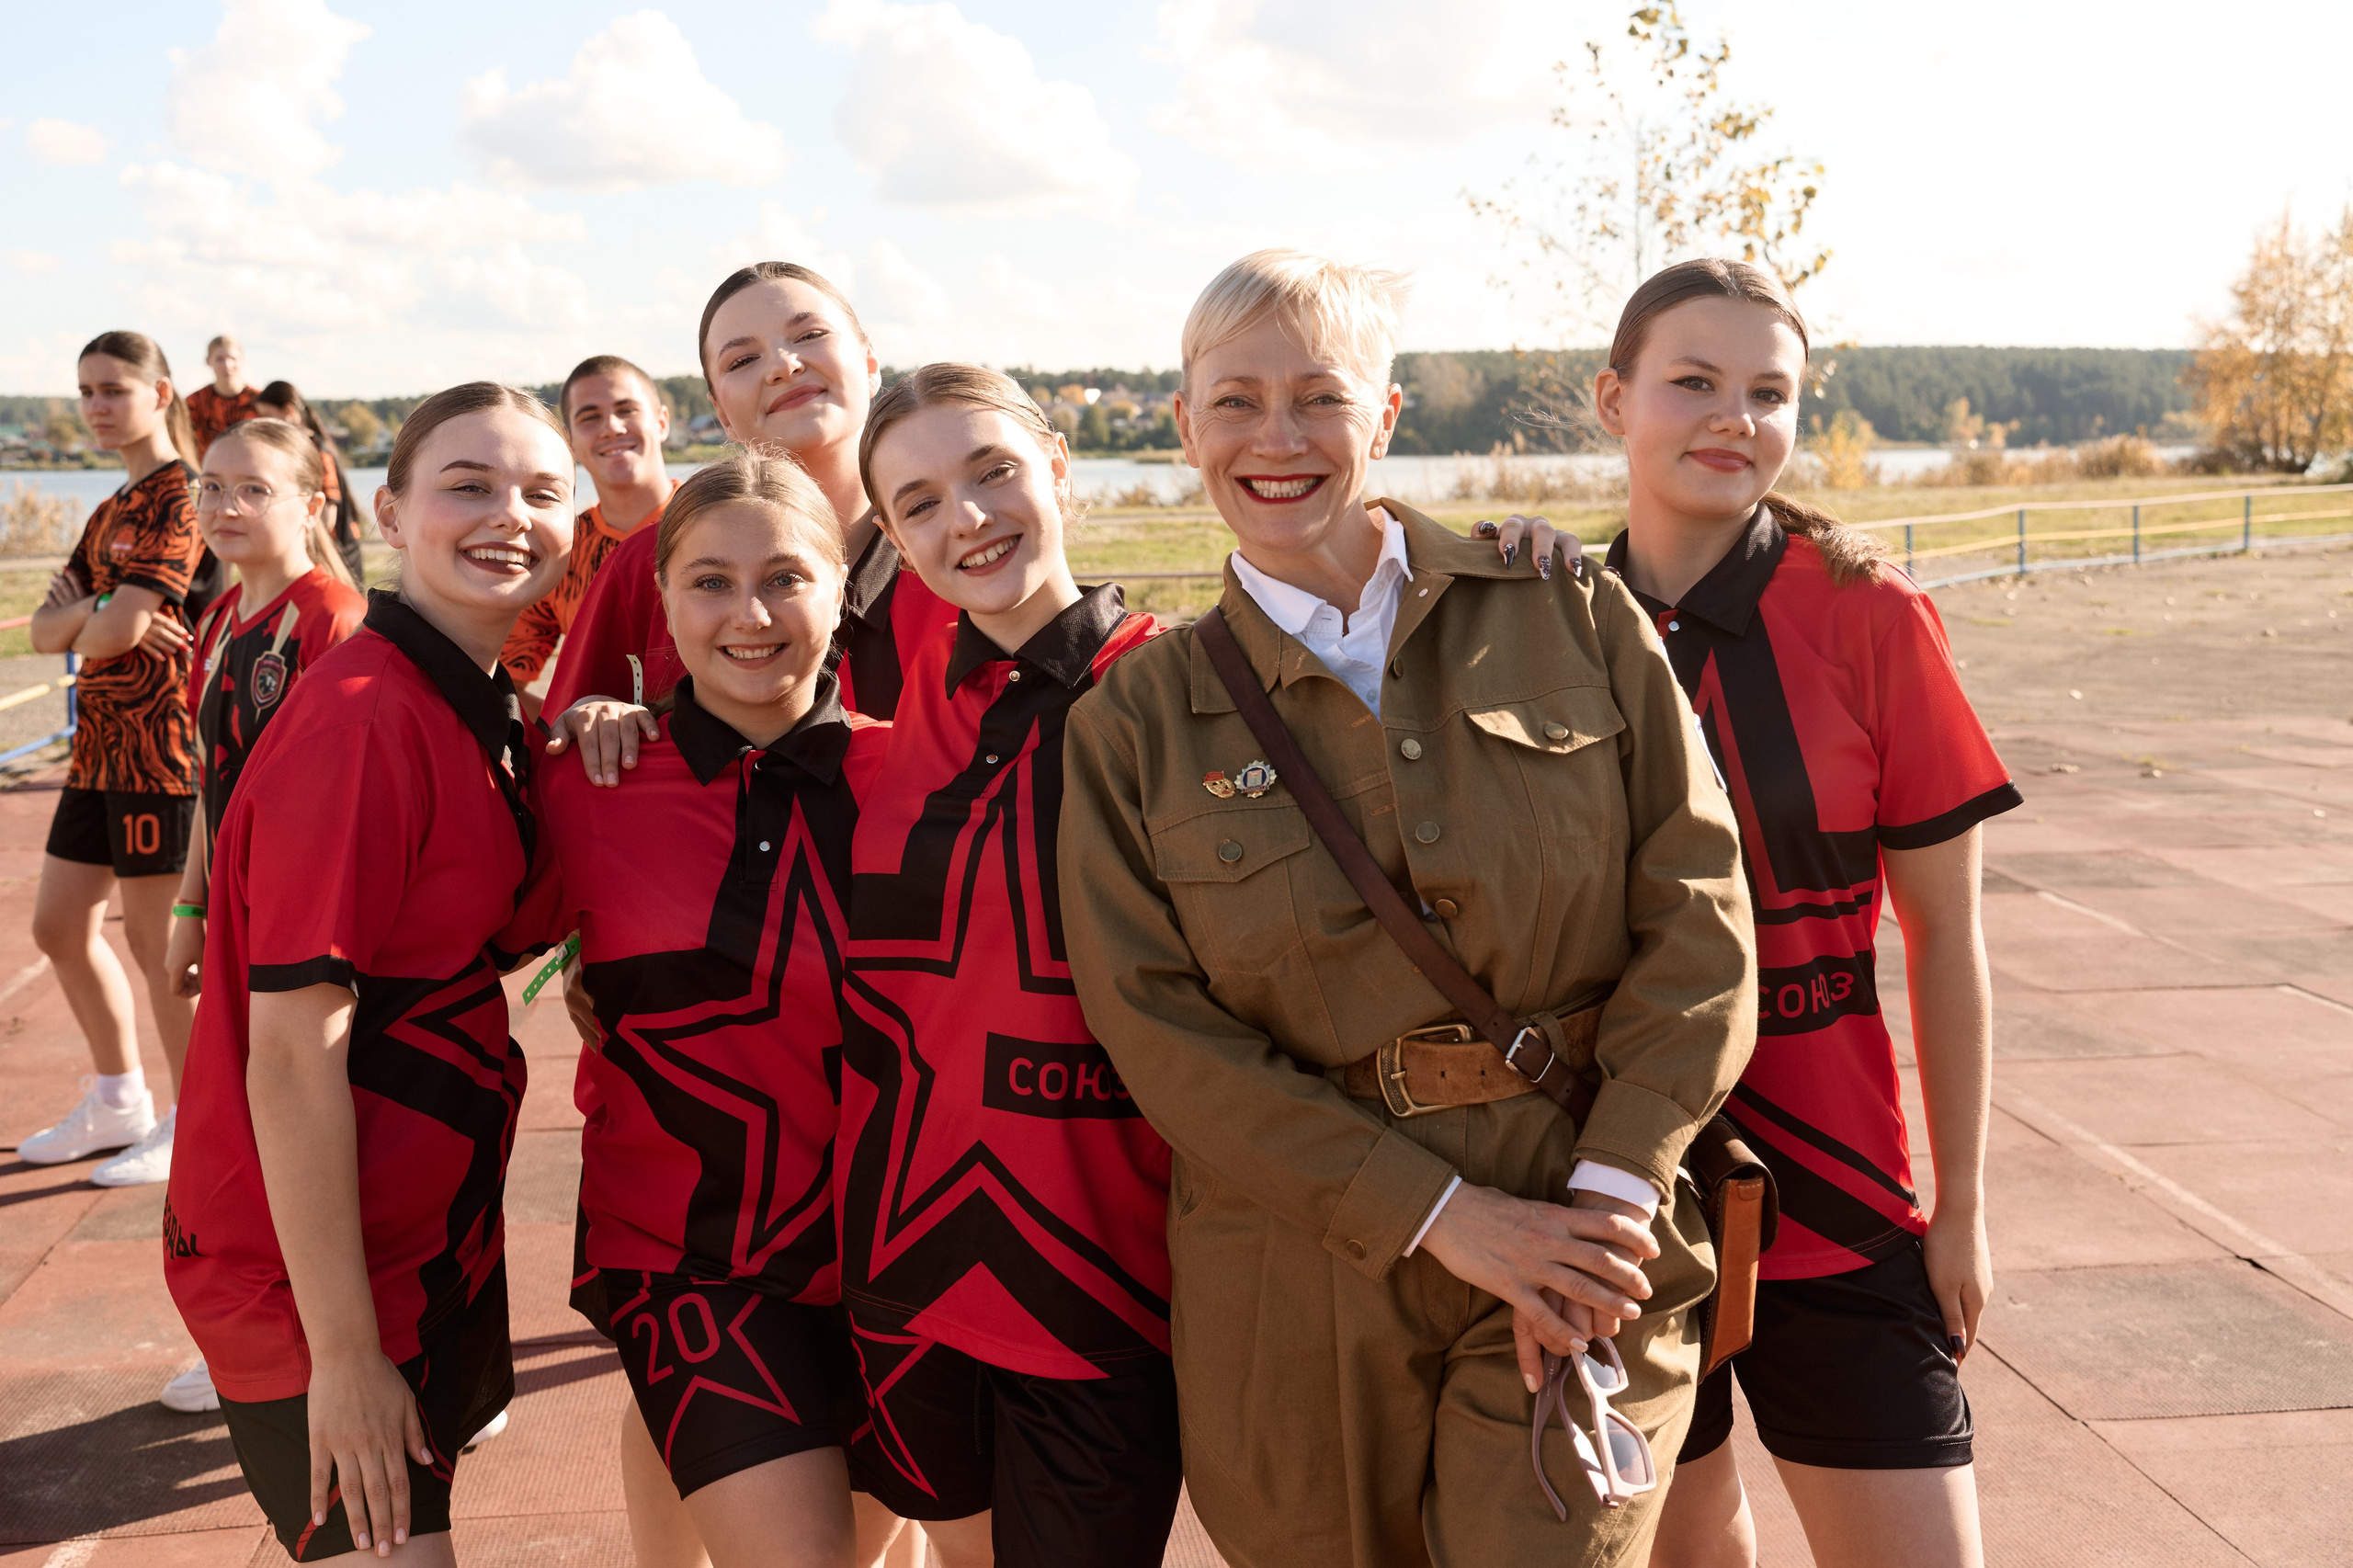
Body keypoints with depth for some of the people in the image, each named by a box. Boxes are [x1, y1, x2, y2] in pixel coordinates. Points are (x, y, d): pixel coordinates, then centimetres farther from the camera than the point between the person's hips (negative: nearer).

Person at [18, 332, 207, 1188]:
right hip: (102, 743, 10)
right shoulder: (111, 510, 17)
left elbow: (120, 629, -20)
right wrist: (88, 614, -11)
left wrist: (78, 619, 2)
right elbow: (45, 630, 10)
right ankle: (119, 1100, 29)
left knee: (156, 935, -2)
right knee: (60, 924, 15)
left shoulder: (179, 495, -12)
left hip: (160, 740, -9)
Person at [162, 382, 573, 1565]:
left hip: (432, 1233, 9)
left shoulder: (482, 710, 5)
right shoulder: (359, 716, -23)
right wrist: (341, 1348, -21)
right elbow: (293, 1054, -23)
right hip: (316, 1263, -9)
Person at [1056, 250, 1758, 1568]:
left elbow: (1699, 912, -1)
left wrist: (1606, 1192, -13)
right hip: (1302, 1290, 1)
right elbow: (1160, 1027, -5)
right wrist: (1442, 1212, -13)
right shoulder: (1136, 723, 3)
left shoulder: (1575, 619, 3)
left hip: (1578, 1250, 0)